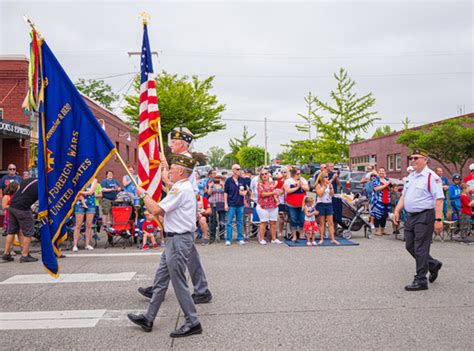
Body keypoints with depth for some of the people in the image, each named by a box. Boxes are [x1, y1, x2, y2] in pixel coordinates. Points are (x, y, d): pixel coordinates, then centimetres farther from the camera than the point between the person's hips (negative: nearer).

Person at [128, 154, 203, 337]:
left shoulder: (181, 189, -18)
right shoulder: (185, 187, 16)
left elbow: (156, 210, -20)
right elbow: (164, 211, 18)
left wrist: (143, 194, -5)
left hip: (179, 240, -11)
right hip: (175, 239, 11)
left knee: (179, 283, -2)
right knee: (161, 279, 15)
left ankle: (192, 323, 8)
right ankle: (148, 319, 25)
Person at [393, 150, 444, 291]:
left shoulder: (431, 177, -11)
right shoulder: (410, 176, 15)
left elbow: (439, 199, -16)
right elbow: (404, 196, 19)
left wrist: (438, 220, -21)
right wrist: (397, 211, 9)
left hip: (425, 216, -8)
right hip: (411, 216, 9)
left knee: (420, 249, -4)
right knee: (410, 246, 14)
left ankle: (420, 281, 6)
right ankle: (433, 265, 34)